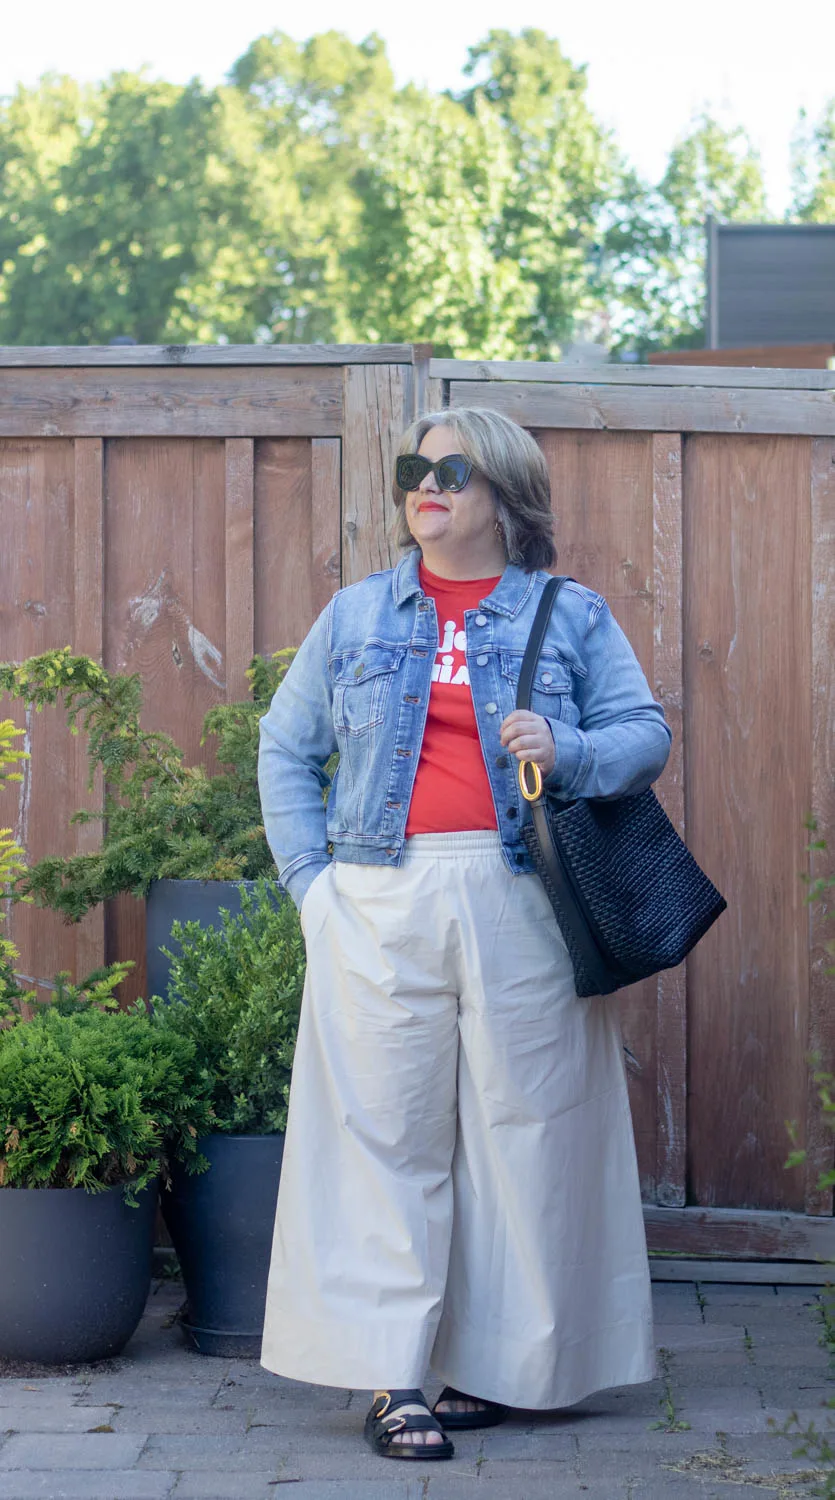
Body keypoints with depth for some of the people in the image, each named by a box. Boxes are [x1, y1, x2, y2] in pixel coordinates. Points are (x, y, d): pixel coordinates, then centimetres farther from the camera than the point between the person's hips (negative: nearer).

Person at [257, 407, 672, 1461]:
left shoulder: (572, 617, 11)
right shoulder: (355, 616, 15)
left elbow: (646, 734, 6)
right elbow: (285, 748, 16)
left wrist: (568, 752, -15)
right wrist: (308, 876, 4)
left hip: (522, 901, -1)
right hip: (382, 904, 1)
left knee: (522, 1126, -2)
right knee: (387, 1127, -4)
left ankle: (501, 1363, 7)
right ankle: (390, 1375, -2)